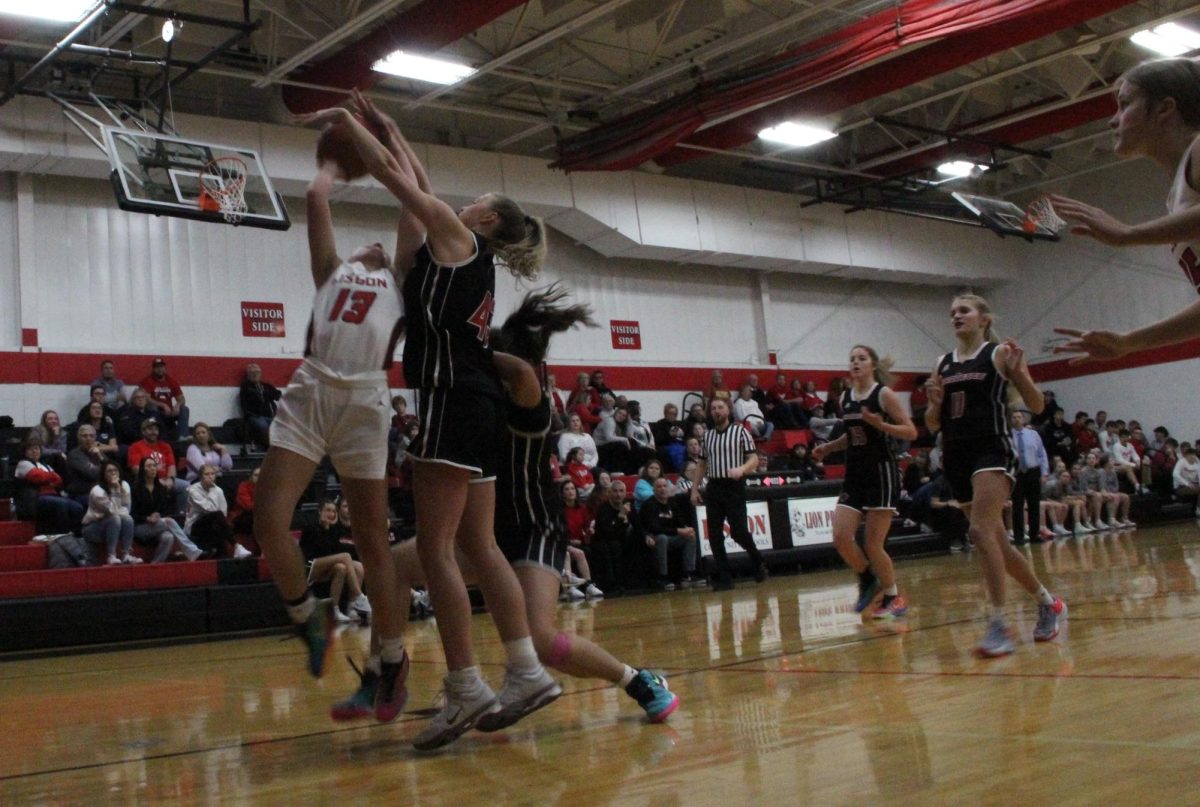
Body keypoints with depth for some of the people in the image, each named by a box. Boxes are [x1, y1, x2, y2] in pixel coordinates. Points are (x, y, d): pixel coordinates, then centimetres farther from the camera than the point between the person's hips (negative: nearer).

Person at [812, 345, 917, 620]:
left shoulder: (884, 394, -7)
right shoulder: (845, 398, 10)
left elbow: (911, 432, -10)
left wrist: (880, 424, -24)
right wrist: (827, 448, 11)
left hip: (881, 473, -6)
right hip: (854, 475, 6)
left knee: (873, 545, -5)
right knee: (840, 538, -7)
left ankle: (893, 597, 15)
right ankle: (867, 580, 18)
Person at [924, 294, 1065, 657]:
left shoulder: (1000, 353, 0)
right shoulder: (942, 365, 14)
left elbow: (1036, 406, -3)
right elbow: (933, 425, 16)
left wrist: (1018, 372, -19)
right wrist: (934, 402, -5)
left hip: (992, 450, -6)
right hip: (956, 456, 6)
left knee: (980, 532, -24)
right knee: (997, 542, 12)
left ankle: (999, 626, -19)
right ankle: (1047, 602, 32)